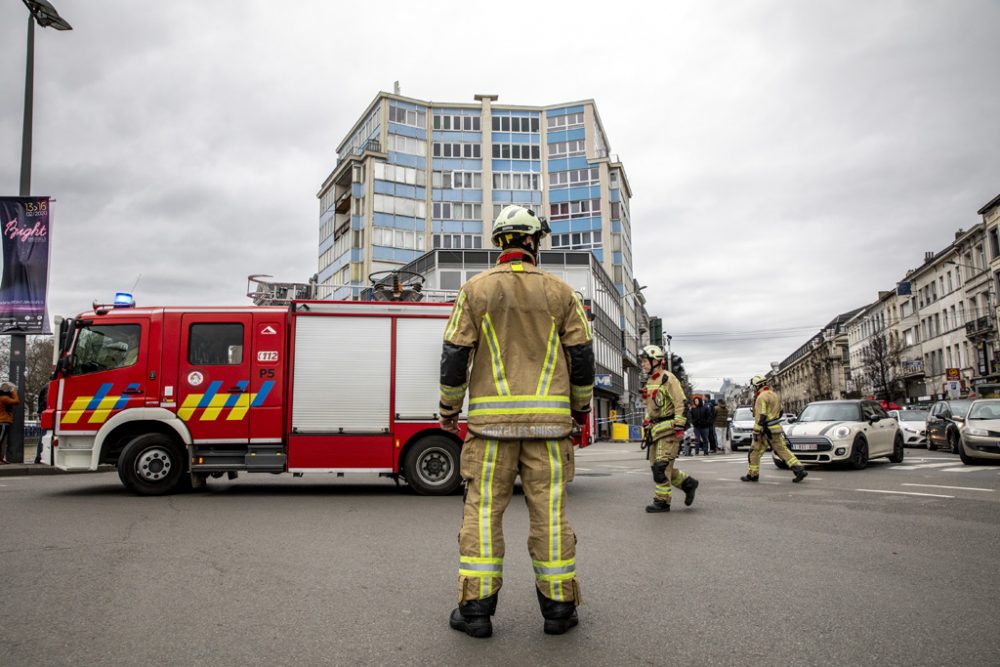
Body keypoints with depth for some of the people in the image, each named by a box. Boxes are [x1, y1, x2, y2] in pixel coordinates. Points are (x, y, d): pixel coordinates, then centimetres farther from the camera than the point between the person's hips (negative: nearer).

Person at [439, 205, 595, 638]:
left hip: (491, 419, 0)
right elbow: (581, 354, 6)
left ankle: (476, 607, 7)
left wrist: (448, 408, 12)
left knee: (483, 509, 4)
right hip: (548, 419, 1)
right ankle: (558, 606, 12)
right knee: (549, 510, 5)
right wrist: (581, 406, 19)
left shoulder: (476, 289, 3)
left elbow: (455, 353, 0)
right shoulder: (559, 292, 5)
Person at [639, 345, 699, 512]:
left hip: (668, 429, -9)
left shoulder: (668, 379, -10)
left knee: (661, 466, -10)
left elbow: (680, 404, -14)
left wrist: (679, 428, -18)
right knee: (656, 466, 8)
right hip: (656, 429, 9)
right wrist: (647, 425, 22)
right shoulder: (650, 382, 18)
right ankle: (688, 483, 21)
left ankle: (662, 501, -3)